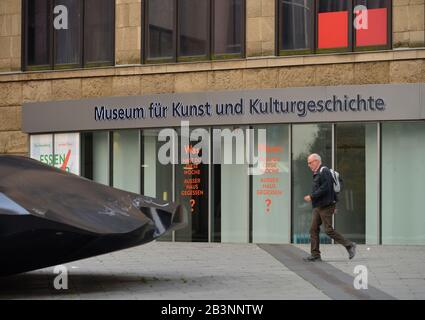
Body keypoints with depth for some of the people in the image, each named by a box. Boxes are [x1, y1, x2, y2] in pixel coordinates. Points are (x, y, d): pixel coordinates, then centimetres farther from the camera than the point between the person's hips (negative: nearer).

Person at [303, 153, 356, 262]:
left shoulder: (324, 171, -12)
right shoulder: (317, 173, 19)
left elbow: (325, 188, -23)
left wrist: (311, 196, -19)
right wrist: (334, 203, 23)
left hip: (325, 207, -10)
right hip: (318, 207, 10)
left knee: (329, 230, -9)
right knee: (313, 229, 3)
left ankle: (349, 245, 2)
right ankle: (315, 255, 3)